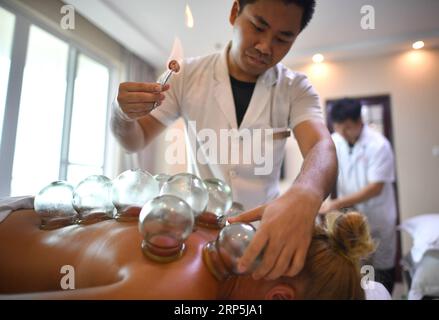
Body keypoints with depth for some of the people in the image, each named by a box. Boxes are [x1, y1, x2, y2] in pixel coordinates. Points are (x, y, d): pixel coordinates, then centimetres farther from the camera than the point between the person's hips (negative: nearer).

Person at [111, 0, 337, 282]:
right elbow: (135, 141, 0)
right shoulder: (189, 75, -4)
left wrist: (305, 196, -45)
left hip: (266, 224, 1)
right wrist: (122, 114, -23)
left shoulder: (297, 89, -4)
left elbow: (322, 146, -22)